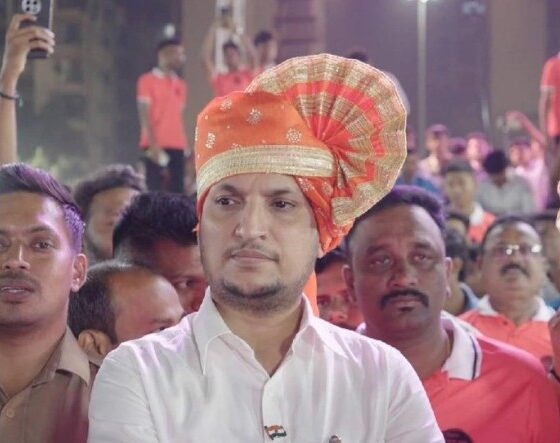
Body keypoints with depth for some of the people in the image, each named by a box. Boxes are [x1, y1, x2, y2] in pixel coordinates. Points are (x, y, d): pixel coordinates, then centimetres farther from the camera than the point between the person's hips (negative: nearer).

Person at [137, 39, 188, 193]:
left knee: (177, 190, 1)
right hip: (156, 145, -6)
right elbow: (145, 115, -7)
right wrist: (153, 144, -16)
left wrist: (184, 145, 9)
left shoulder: (181, 85, 17)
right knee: (155, 189, -6)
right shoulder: (147, 80, -2)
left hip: (177, 146, 6)